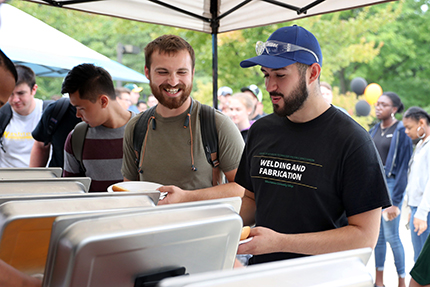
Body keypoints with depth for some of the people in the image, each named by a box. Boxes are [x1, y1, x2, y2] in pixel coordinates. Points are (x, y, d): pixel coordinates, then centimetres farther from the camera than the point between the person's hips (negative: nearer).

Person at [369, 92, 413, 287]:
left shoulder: (401, 132, -9)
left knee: (391, 236, -3)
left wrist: (395, 201, -15)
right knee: (377, 235, 11)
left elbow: (404, 167, -12)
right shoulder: (374, 131, 11)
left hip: (391, 185, -6)